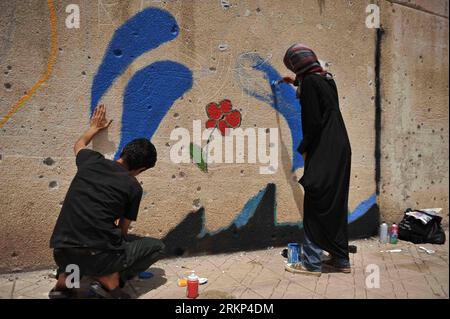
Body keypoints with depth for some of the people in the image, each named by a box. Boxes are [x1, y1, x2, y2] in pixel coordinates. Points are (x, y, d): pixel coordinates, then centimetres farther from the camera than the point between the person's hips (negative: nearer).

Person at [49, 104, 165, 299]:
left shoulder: (91, 161, 6)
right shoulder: (133, 187, -3)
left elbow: (79, 145, 32)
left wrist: (94, 128, 48)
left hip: (62, 254, 6)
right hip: (98, 257, -5)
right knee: (156, 247, 15)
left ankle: (65, 278, 16)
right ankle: (109, 279, 0)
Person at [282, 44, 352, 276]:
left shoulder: (309, 81, -11)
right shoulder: (326, 78, 14)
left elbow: (312, 120, -18)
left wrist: (304, 148, -5)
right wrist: (297, 83, 47)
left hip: (323, 154, -9)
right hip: (340, 151, 9)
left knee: (315, 206, -1)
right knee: (335, 206, 13)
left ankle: (312, 263, 8)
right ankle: (340, 259, 23)